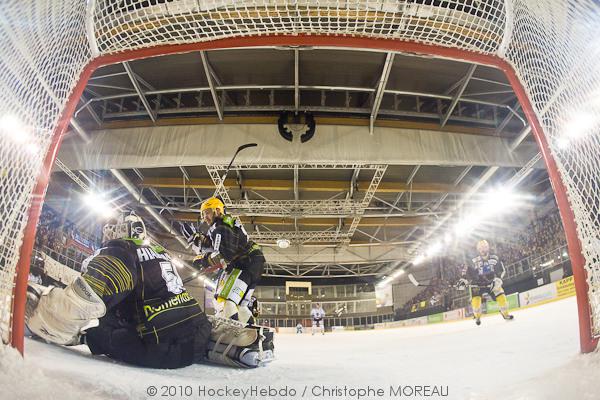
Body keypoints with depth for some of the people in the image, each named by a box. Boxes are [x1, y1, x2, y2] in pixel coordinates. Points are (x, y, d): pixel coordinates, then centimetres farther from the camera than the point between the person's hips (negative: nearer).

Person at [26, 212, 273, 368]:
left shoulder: (117, 253, 1)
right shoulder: (160, 255, 26)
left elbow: (84, 298, -14)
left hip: (166, 350, -7)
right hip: (199, 335, 7)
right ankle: (247, 341, 6)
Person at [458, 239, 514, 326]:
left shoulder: (494, 258, -6)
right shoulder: (475, 261, -12)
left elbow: (501, 270, -3)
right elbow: (468, 272, -10)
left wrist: (497, 280, -16)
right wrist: (463, 280, -25)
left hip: (491, 282, 2)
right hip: (478, 284, -2)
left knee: (501, 296, -9)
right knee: (475, 299, -18)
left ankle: (505, 313, 13)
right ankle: (477, 317, 2)